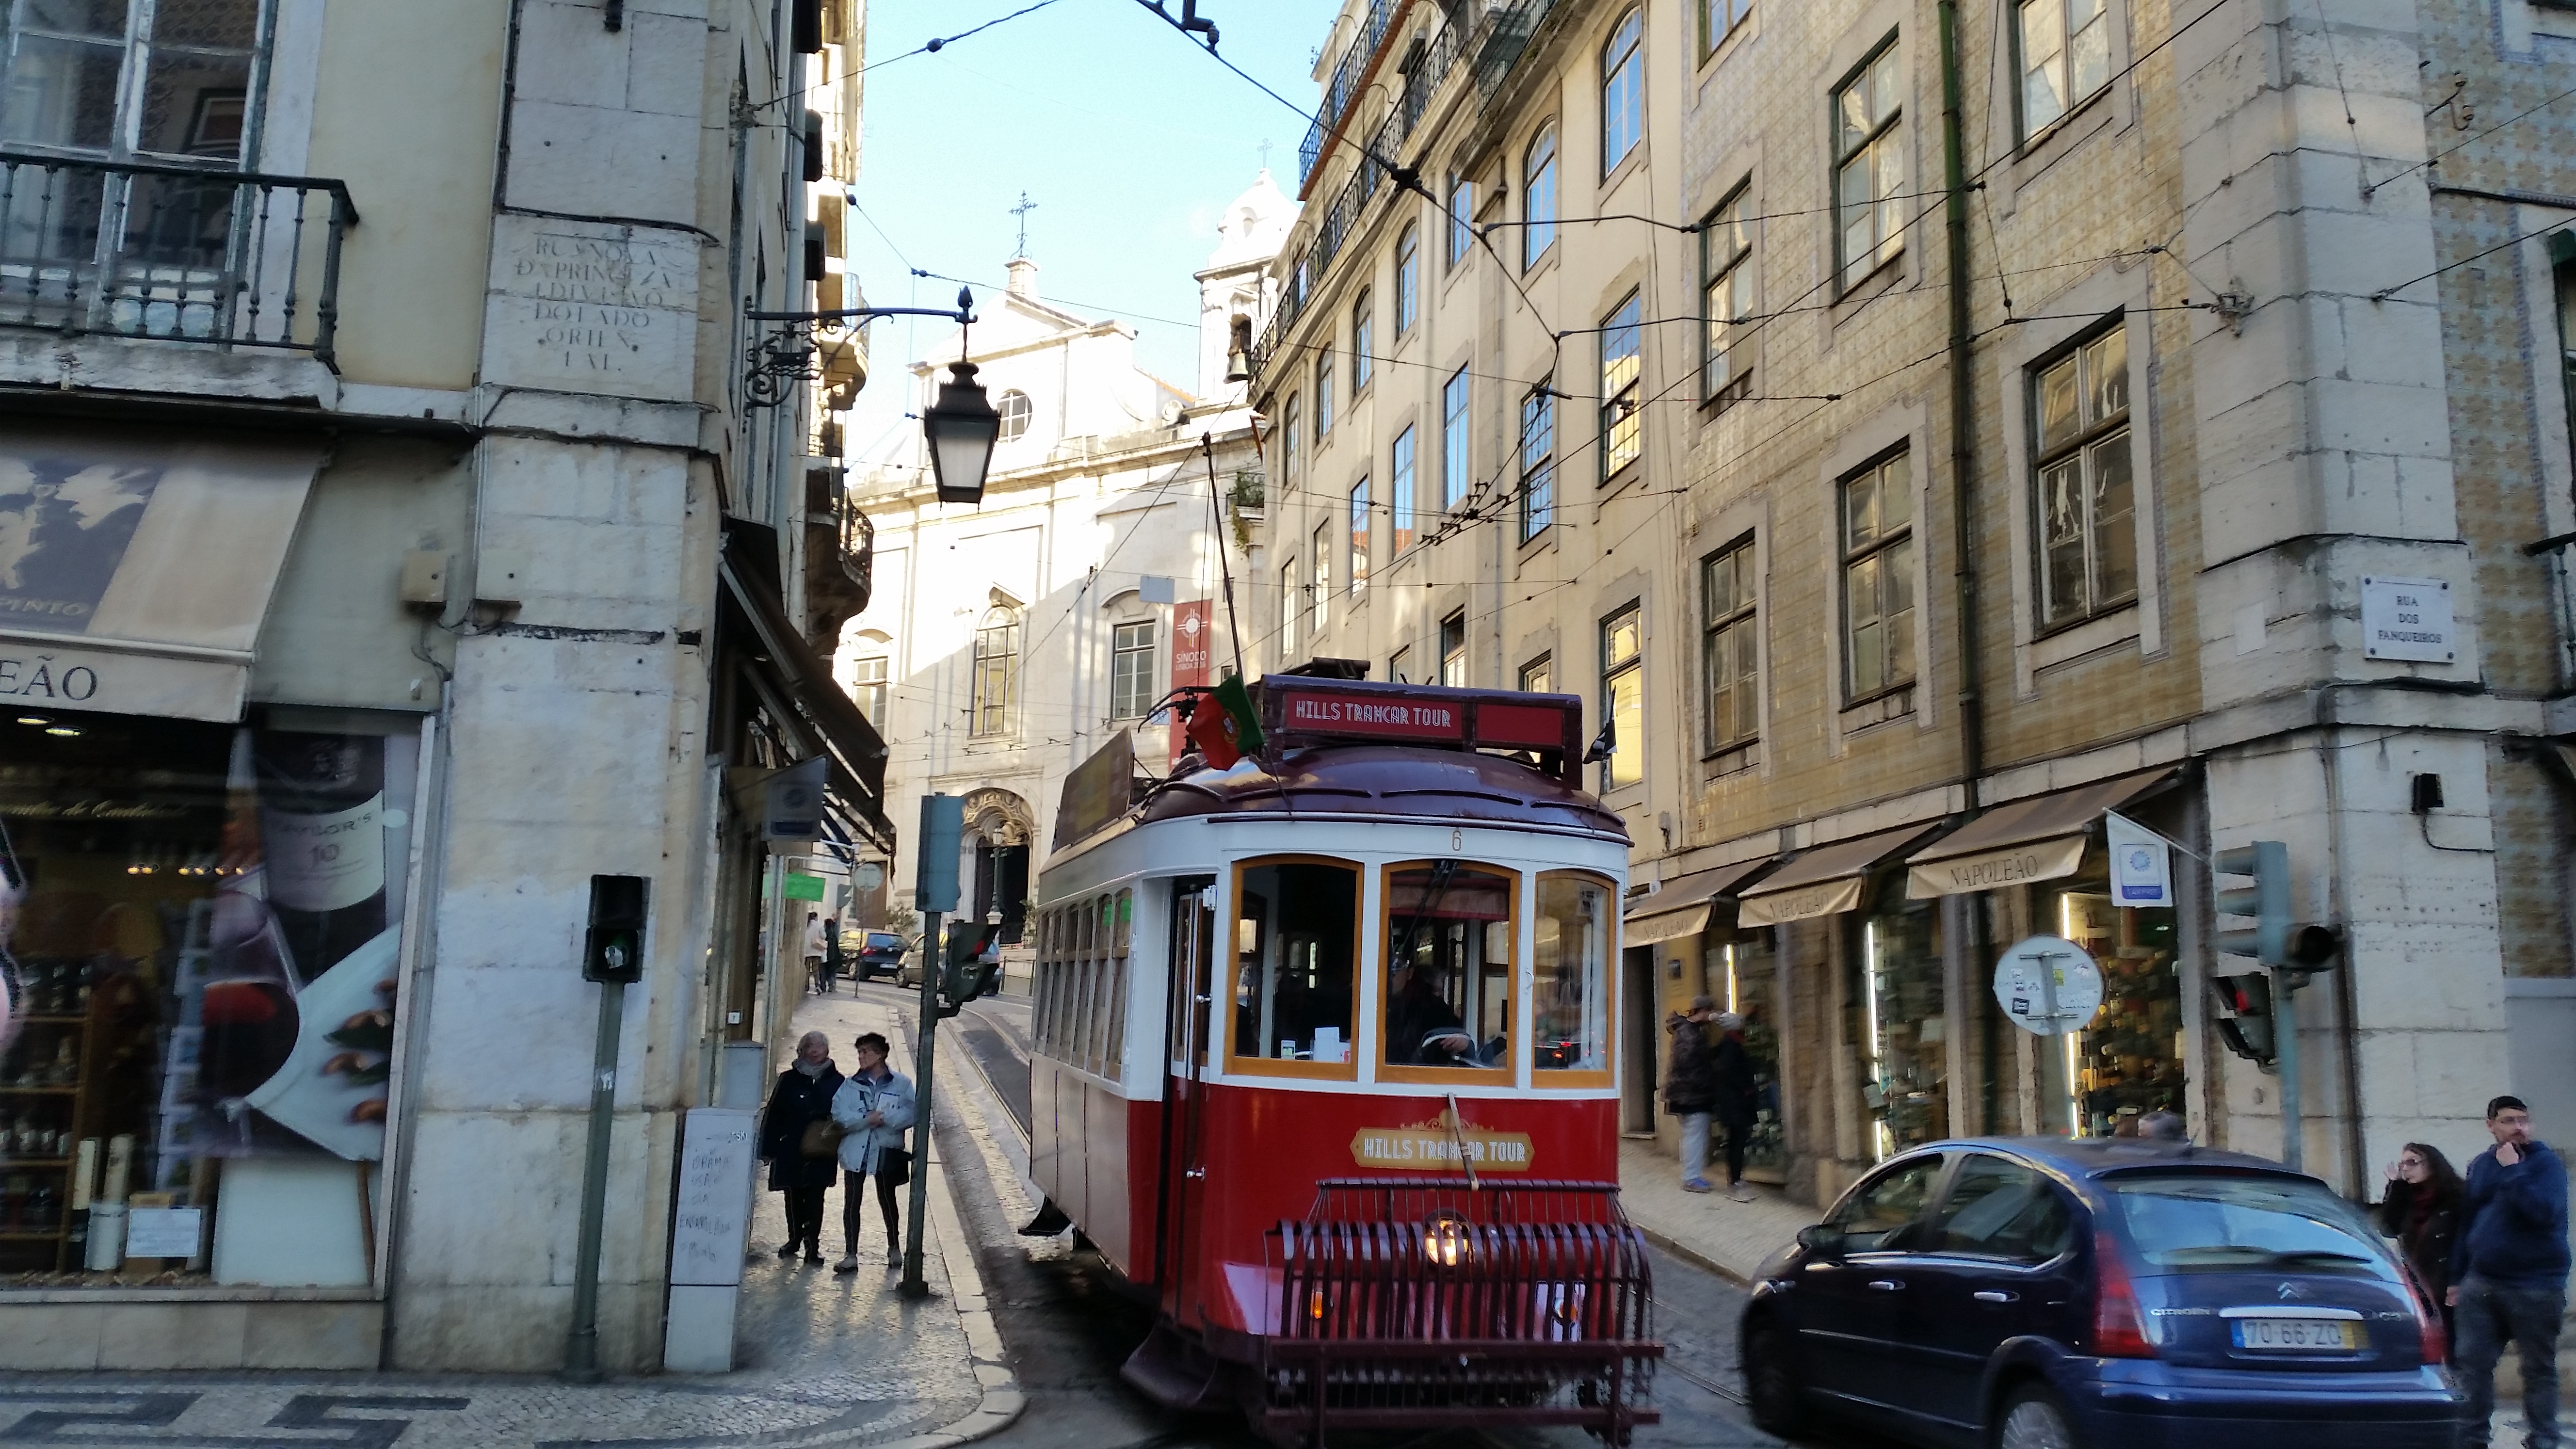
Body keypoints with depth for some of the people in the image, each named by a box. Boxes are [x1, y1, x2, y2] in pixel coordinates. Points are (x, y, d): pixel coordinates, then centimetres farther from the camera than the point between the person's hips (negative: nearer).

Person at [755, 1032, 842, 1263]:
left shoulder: (836, 1081, 0)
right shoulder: (789, 1079, 0)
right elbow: (773, 1114, 0)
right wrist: (768, 1148, -2)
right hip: (790, 1150, 1)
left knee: (815, 1198, 0)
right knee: (794, 1197, 13)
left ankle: (813, 1245, 7)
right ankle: (794, 1238, 30)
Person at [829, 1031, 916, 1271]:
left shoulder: (901, 1084, -4)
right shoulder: (851, 1084, 1)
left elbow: (911, 1114, -11)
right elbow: (839, 1114, -8)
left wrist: (885, 1118, -23)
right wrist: (866, 1120, -19)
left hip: (886, 1152, -1)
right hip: (855, 1152, 2)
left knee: (887, 1201, 13)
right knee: (851, 1203, 2)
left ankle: (894, 1248, 32)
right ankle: (850, 1255, 10)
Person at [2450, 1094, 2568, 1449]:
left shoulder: (2546, 1163, -4)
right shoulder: (2480, 1166, 13)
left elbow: (2544, 1211, -21)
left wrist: (2512, 1171, -19)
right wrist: (2457, 1278, 17)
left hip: (2535, 1285, -5)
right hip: (2481, 1284, 5)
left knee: (2539, 1368, 5)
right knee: (2472, 1363, 1)